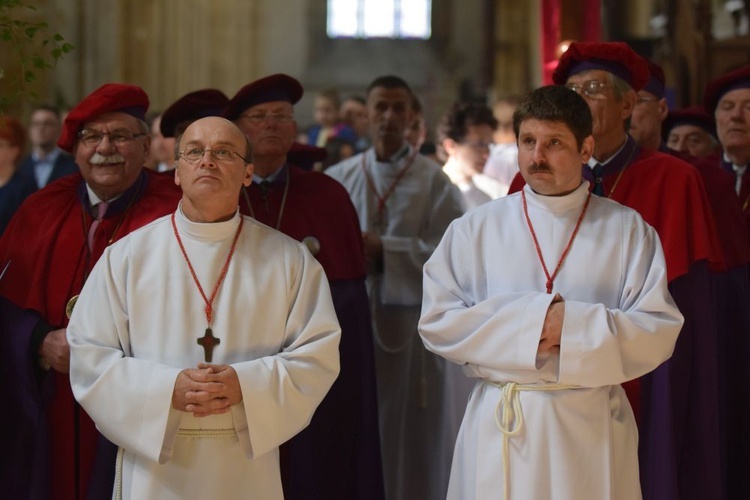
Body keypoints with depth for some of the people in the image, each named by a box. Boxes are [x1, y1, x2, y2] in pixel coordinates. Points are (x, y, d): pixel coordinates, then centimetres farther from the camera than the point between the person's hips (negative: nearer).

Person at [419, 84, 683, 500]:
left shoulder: (627, 230, 3)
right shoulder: (474, 229, 3)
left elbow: (659, 330, -3)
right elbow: (437, 322, -3)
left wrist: (573, 326, -17)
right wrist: (527, 321, -15)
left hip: (594, 426, 0)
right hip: (499, 431, 0)